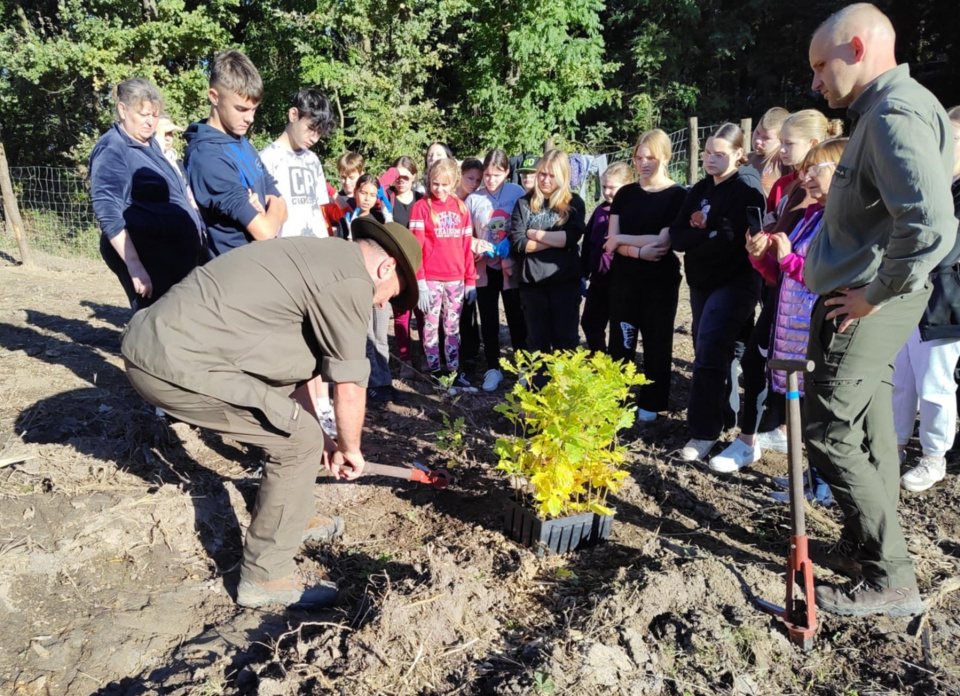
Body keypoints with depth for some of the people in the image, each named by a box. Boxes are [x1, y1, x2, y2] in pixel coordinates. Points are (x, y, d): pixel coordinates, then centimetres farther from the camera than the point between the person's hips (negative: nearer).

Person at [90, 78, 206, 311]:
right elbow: (109, 215, -20)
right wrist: (134, 266, -27)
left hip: (179, 256, 9)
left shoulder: (151, 144, 15)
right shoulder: (112, 150, -10)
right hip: (148, 260, -9)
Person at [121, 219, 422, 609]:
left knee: (295, 429, 19)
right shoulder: (351, 278, -12)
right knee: (299, 442, -4)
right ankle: (264, 578, 8)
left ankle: (297, 518, 36)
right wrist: (351, 448, 10)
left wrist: (323, 437, 29)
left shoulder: (320, 256, 18)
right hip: (178, 364, -10)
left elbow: (310, 360, 24)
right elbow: (349, 385, -8)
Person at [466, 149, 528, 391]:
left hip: (511, 267, -1)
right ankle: (493, 369, 21)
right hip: (485, 268, 1)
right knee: (488, 321, 9)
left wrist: (514, 245, -18)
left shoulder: (517, 193, -4)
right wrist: (476, 246, -15)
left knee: (517, 319, 8)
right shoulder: (473, 199, -1)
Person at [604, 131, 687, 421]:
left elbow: (663, 241, -15)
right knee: (620, 342, 6)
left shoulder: (677, 195, -4)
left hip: (661, 281, -3)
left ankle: (650, 403, 18)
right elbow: (611, 242, -2)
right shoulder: (625, 194, 8)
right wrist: (640, 251, -19)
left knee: (657, 343, 7)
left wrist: (622, 239, -9)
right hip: (623, 279, 3)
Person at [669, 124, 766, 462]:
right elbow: (677, 236, 1)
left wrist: (697, 235, -8)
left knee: (708, 354, -14)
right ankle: (725, 417, 27)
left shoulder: (747, 192, -9)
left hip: (734, 284, -7)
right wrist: (710, 235, -15)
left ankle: (704, 432, -6)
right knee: (708, 353, 12)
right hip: (701, 283, 7)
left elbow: (732, 240, -20)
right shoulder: (699, 190, 10)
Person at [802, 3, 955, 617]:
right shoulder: (886, 109, 15)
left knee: (830, 435, -4)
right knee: (870, 425, 16)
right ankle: (865, 548, 30)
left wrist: (876, 293, -20)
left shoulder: (895, 113, -17)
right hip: (870, 299, 10)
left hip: (865, 307, -10)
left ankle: (892, 581, 7)